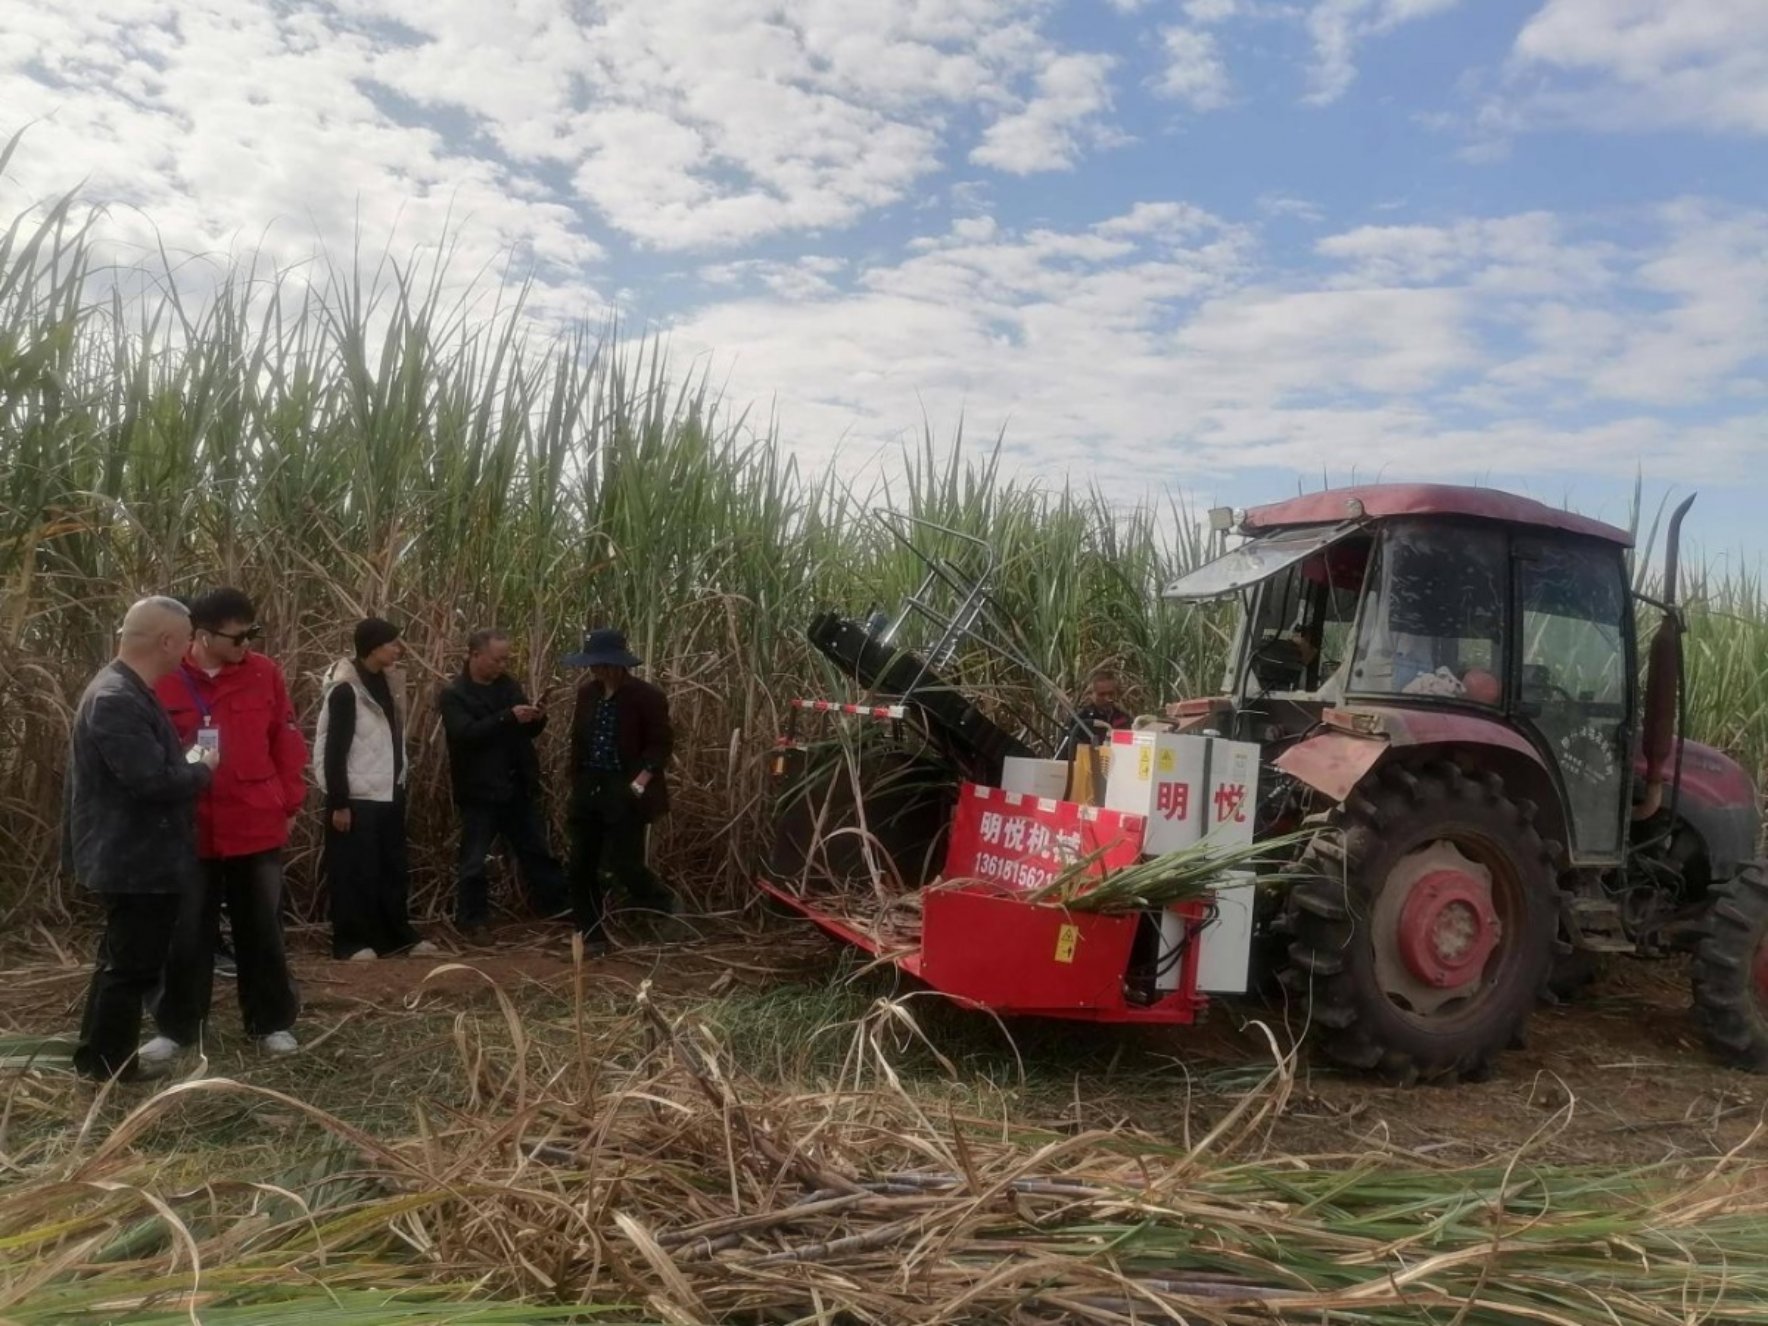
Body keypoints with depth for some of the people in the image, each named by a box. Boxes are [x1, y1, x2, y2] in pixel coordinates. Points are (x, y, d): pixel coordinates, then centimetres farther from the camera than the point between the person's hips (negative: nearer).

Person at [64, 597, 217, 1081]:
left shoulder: (128, 692, 10)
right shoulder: (116, 700, -24)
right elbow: (151, 781, -29)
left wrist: (188, 761, 7)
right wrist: (202, 768, -13)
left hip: (140, 857, 11)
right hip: (135, 861, -11)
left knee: (129, 961, 21)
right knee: (133, 964, 2)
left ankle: (101, 1057, 33)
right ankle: (109, 1065, 15)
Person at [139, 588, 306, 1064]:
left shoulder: (265, 674, -3)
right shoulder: (164, 680, -8)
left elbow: (286, 742, 2)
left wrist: (288, 801, 2)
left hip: (257, 828, 1)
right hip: (190, 832, -1)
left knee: (263, 932, 12)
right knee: (185, 935, 12)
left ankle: (272, 1022, 24)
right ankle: (176, 1027, 28)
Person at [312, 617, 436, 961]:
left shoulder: (387, 682, 8)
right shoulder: (346, 689, -15)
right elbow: (334, 751, -16)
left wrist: (400, 786, 14)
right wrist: (338, 803, -17)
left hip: (388, 794, 8)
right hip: (357, 797, -8)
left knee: (393, 868, 13)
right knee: (355, 872, 0)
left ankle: (398, 935, 23)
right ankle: (351, 942, 10)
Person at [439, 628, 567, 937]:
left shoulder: (509, 685, 8)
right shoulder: (454, 694, -8)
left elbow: (529, 731, 14)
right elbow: (466, 733, -24)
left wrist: (537, 719, -9)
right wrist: (508, 717, -31)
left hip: (517, 788, 5)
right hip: (479, 791, -5)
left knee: (538, 852, 14)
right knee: (473, 861, 4)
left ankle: (556, 908, 25)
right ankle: (471, 919, 17)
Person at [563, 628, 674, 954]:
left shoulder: (646, 696, -11)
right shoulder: (587, 692, 6)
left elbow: (660, 744, -9)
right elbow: (578, 739, 16)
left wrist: (639, 784, -16)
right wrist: (576, 781, 10)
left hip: (624, 791, -6)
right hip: (588, 789, 6)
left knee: (624, 864, -6)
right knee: (581, 866, 6)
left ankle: (668, 912, 20)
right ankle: (592, 935, 19)